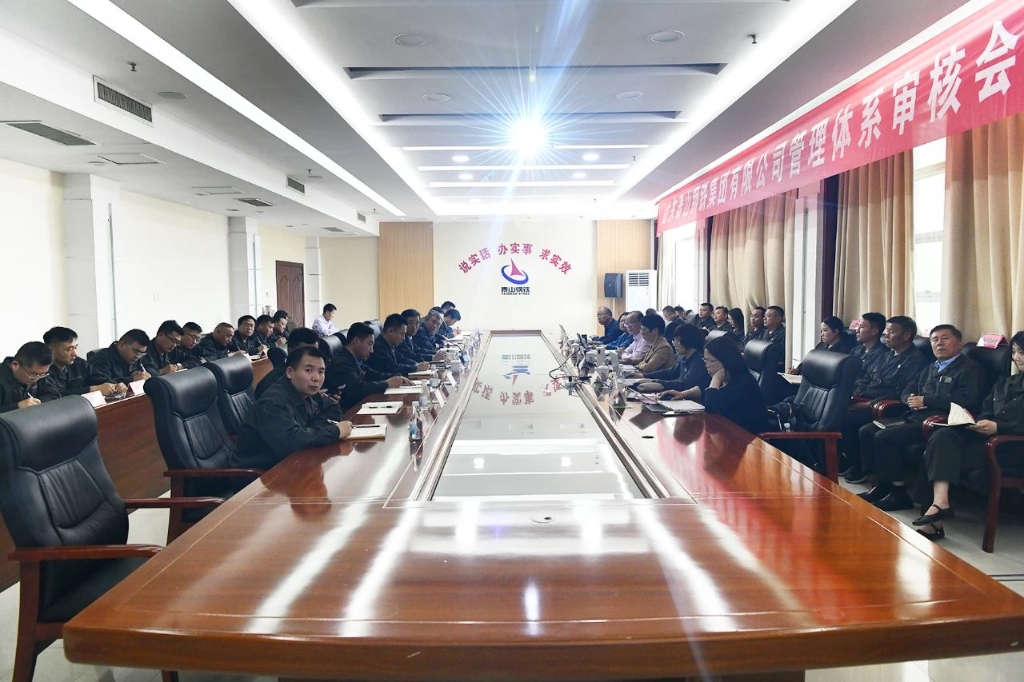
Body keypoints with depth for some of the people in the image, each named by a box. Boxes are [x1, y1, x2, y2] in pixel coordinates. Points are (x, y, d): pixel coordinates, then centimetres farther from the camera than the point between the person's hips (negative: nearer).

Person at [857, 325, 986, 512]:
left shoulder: (970, 369, -2)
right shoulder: (932, 368, 25)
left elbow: (967, 401, -18)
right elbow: (907, 391, 27)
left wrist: (925, 400, -13)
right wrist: (911, 399, 1)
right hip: (915, 418, 9)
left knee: (884, 437, -25)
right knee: (867, 431, -4)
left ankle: (899, 493, -13)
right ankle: (883, 484, 2)